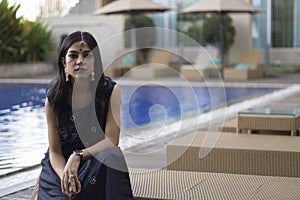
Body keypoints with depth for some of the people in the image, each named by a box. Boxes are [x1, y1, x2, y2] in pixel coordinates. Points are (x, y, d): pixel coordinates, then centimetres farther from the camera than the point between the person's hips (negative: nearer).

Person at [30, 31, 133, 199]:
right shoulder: (54, 97, -7)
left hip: (99, 164, 0)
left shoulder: (111, 91, -10)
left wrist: (78, 156, -29)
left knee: (110, 157, -33)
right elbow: (55, 152, -6)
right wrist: (65, 176, -27)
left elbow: (111, 141, -13)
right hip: (62, 166, 0)